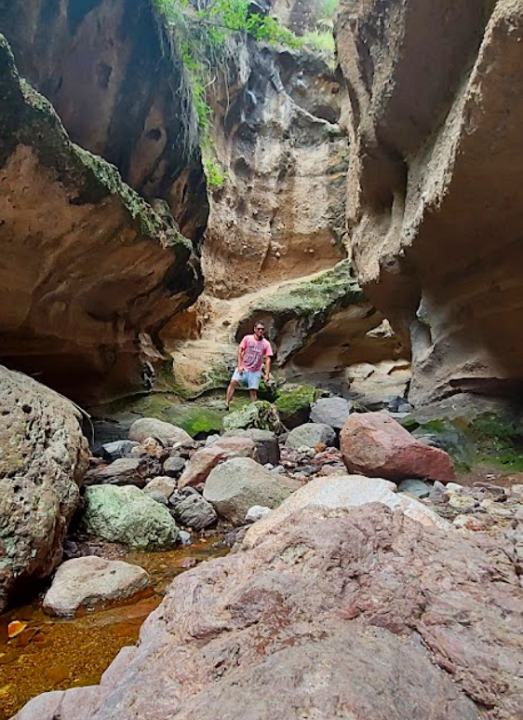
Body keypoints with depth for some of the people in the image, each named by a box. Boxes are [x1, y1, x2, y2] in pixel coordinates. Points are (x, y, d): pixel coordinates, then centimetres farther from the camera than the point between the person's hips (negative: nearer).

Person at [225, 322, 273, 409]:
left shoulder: (266, 344, -1)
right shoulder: (247, 338, -2)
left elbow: (268, 359, -3)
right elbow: (240, 351, -2)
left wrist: (267, 374, -10)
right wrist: (239, 365, -12)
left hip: (255, 371, 1)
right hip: (243, 368, -1)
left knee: (253, 391, -1)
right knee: (233, 382, -20)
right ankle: (226, 404, -21)